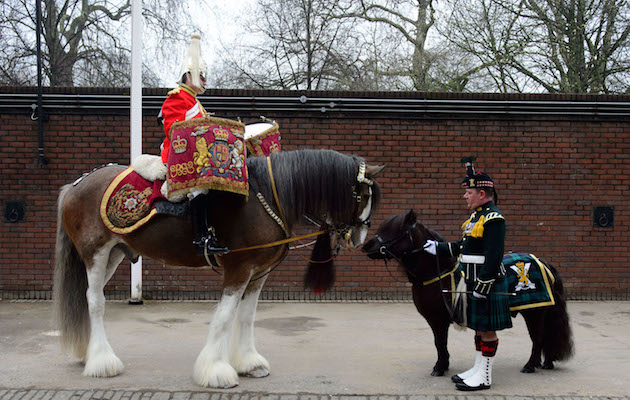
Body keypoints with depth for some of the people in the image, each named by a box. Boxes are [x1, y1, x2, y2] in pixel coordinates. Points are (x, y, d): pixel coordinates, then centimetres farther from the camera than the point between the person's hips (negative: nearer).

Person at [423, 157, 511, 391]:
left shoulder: (493, 218, -16)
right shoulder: (475, 216, 15)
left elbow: (493, 257, -22)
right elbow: (464, 247, 23)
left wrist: (482, 286, -23)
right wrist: (439, 248, 21)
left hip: (487, 285, -10)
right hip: (474, 284, 10)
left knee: (487, 330, -1)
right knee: (479, 328, 16)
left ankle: (484, 378, 6)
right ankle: (477, 370, 26)